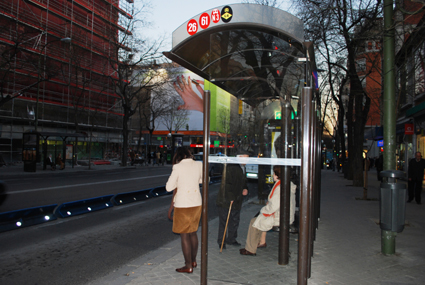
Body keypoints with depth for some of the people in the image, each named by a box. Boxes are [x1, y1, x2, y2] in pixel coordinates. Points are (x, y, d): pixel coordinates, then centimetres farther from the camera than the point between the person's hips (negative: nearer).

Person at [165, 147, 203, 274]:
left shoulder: (178, 167, -14)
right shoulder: (199, 164, -1)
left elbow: (168, 187, -10)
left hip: (183, 205, -5)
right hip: (197, 203, 6)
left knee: (184, 236, 6)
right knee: (193, 233, 20)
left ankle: (188, 266, 15)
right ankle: (193, 261, 33)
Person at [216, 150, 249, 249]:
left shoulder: (242, 168, 14)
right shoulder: (231, 167, -16)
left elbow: (243, 182, 26)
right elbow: (227, 183, -21)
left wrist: (245, 189, 4)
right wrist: (230, 198, -23)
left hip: (236, 200, 9)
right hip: (226, 200, -9)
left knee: (235, 221, 14)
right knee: (223, 221, 1)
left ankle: (231, 239, 28)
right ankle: (221, 241, 12)